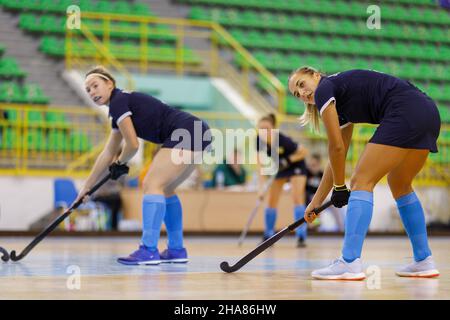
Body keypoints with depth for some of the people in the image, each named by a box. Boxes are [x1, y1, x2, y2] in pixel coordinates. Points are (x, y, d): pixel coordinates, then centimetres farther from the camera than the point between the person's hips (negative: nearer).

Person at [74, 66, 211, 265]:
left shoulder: (119, 102, -5)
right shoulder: (119, 109, 24)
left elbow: (132, 145, -7)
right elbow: (108, 154, 30)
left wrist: (120, 165, 14)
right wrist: (87, 187, 34)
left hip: (186, 134, -10)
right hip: (199, 135, 10)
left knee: (152, 184, -12)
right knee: (165, 188, 18)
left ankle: (149, 251, -15)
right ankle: (177, 250, 20)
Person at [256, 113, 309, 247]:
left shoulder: (283, 140, -37)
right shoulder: (259, 141, -24)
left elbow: (304, 151, -23)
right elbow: (261, 165, -19)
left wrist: (288, 160, -32)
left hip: (295, 165, -5)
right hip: (279, 167, 5)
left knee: (297, 198, -18)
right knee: (271, 201, 3)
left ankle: (301, 237, -19)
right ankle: (268, 236, 14)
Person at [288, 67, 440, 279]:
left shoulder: (324, 89, 4)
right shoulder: (342, 102, 29)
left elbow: (336, 147, 0)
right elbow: (337, 157, 29)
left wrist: (340, 187, 12)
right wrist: (316, 202, 28)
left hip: (405, 113, -10)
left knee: (361, 181, -9)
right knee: (400, 186, 24)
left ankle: (350, 264, -18)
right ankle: (424, 262, 25)